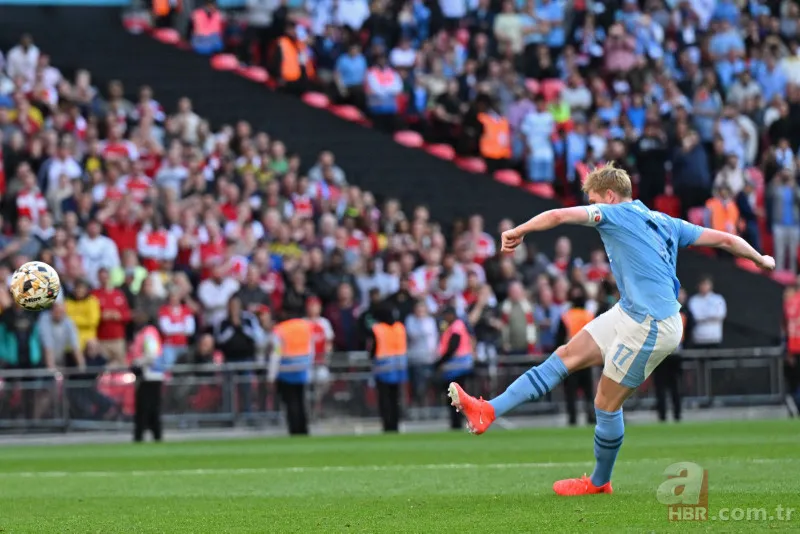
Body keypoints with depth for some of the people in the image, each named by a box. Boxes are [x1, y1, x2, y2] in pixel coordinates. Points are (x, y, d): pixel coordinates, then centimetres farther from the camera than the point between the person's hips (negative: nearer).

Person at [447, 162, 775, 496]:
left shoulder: (617, 214, -6)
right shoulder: (666, 223, 17)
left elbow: (559, 216, -15)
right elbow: (725, 239, 17)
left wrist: (517, 232, 0)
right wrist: (760, 259, 32)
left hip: (650, 327, -9)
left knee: (606, 404, 1)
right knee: (566, 356, 4)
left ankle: (599, 482, 18)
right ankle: (489, 412, -1)